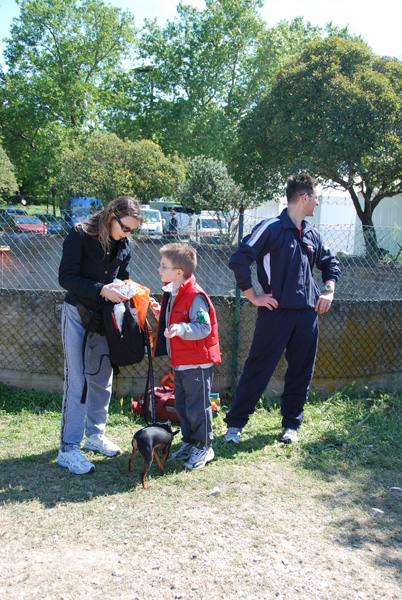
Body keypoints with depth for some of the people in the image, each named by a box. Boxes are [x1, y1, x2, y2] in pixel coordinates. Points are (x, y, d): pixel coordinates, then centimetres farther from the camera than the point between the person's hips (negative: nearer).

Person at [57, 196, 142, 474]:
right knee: (77, 381, -7)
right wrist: (101, 290, -27)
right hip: (78, 314, -6)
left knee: (103, 378, 12)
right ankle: (69, 448, 2)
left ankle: (95, 434, 29)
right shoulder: (80, 235, -15)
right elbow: (67, 278, -17)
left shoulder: (124, 244, 2)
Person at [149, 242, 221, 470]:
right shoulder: (171, 293, 10)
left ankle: (204, 447, 16)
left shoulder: (195, 296, -21)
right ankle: (190, 442, 32)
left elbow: (203, 328, -26)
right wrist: (160, 313, 11)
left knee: (197, 406, 0)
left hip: (197, 362, -10)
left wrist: (180, 329, -38)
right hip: (180, 361, 10)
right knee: (182, 405, 18)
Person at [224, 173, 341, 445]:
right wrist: (253, 297, -12)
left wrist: (329, 291, 13)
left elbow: (330, 262, 28)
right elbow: (239, 260, -16)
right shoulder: (271, 228, -9)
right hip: (276, 312, -6)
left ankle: (292, 424, 25)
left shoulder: (312, 234, 12)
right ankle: (235, 424, 10)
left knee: (301, 372, 10)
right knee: (258, 370, -2)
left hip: (307, 314, 6)